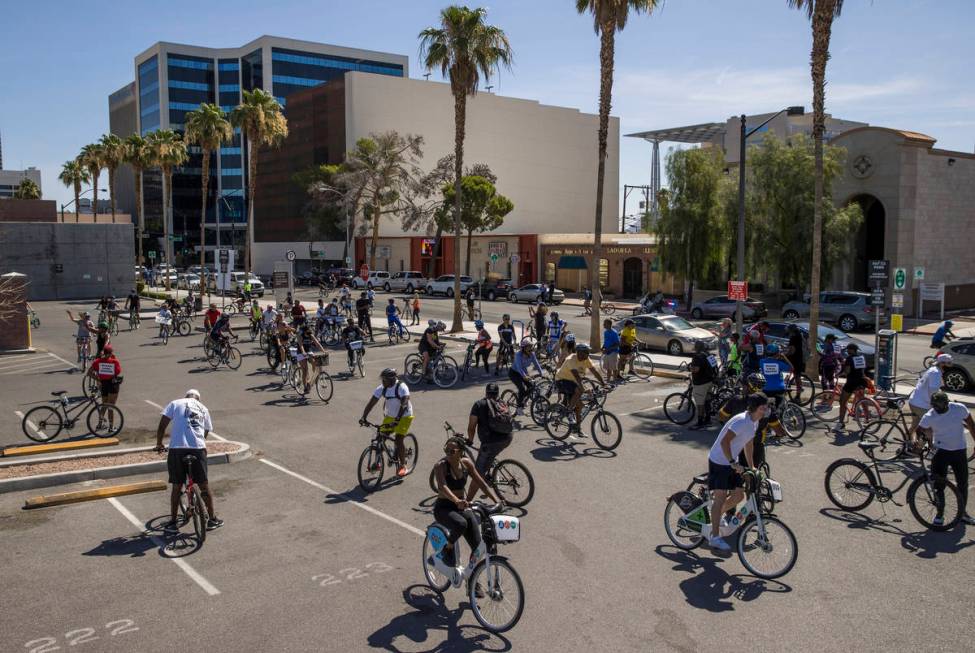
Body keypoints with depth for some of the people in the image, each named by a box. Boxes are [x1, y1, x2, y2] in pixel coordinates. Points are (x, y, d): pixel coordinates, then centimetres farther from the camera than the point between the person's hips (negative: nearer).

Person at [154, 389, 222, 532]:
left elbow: (161, 426, 6)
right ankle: (213, 519, 20)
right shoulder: (203, 409, 23)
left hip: (177, 448, -2)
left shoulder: (175, 403, 13)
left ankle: (173, 522, 17)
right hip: (199, 448, 2)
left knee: (177, 486, 11)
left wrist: (159, 444, 19)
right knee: (204, 485, 12)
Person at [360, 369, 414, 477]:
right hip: (389, 416, 6)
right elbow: (371, 403, -13)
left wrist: (396, 420, -46)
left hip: (404, 416, -6)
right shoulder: (382, 388, -10)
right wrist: (363, 417, -26)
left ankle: (403, 466, -4)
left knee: (398, 439, -17)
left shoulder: (402, 387, -25)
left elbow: (404, 404, -35)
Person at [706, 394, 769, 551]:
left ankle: (715, 517, 28)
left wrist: (751, 466, 20)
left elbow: (748, 443, 18)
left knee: (738, 496, 6)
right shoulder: (741, 421, -24)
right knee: (720, 497, -6)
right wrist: (733, 463, -32)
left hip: (732, 463, 9)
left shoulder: (754, 422, 6)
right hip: (719, 462, -9)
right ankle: (714, 537, 0)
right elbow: (724, 441, -30)